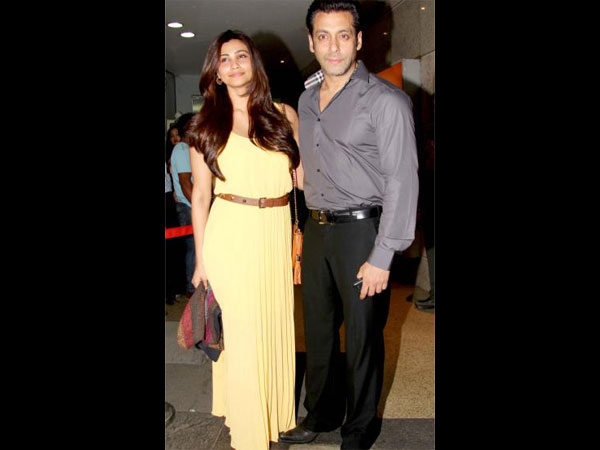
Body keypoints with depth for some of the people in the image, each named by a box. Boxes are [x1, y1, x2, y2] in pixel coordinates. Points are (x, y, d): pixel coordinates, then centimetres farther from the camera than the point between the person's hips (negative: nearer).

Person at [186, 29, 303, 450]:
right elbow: (200, 194, 3)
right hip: (230, 237, -1)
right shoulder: (206, 125, 4)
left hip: (276, 234, 2)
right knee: (239, 330, 6)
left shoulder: (283, 114, 7)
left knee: (276, 327, 12)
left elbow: (304, 175, 8)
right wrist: (201, 257, 2)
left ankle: (276, 413, 37)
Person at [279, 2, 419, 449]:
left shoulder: (387, 100, -10)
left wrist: (381, 258, -16)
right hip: (316, 230, 7)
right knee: (318, 331, 17)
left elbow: (402, 181, -14)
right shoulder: (307, 101, 12)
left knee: (363, 337, 7)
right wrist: (303, 229, 15)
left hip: (360, 231, -6)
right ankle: (323, 414, 39)